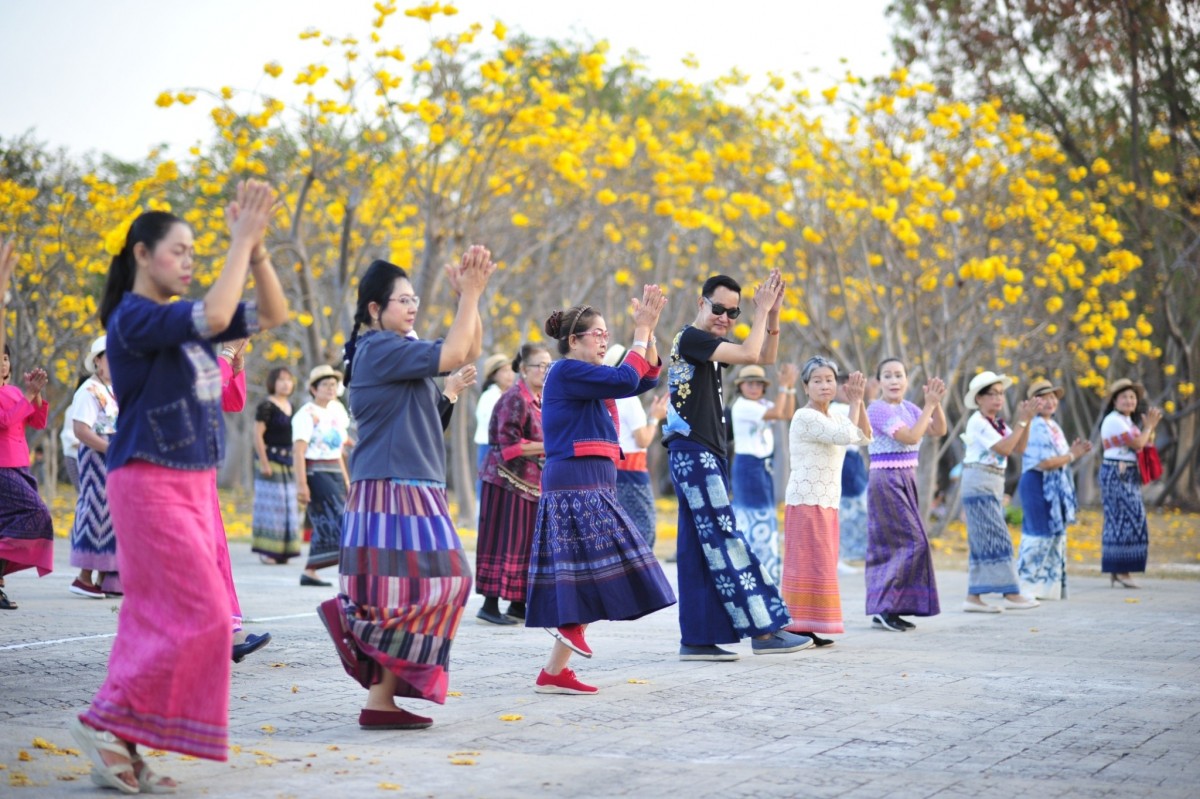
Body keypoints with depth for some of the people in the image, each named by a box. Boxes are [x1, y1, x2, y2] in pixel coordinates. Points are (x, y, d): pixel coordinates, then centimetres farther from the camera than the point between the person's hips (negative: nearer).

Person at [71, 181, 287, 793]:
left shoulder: (180, 319, 12)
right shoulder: (134, 318, -12)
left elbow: (272, 314, 11)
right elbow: (216, 315, -28)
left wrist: (256, 245, -1)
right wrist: (241, 239, -20)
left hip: (193, 486, 9)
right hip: (150, 484, -9)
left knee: (159, 617, 7)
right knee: (199, 614, -11)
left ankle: (122, 747, 11)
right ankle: (106, 722, -3)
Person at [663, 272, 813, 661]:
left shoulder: (710, 344, 19)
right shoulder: (690, 338, -10)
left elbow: (766, 358, 20)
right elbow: (750, 355, -19)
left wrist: (771, 316, 7)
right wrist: (761, 311, -8)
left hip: (703, 454, 10)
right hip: (692, 451, -10)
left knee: (700, 548, 7)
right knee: (725, 541, -9)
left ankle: (696, 639, 7)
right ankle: (763, 630, -10)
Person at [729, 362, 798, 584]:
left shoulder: (762, 404, 12)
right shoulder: (742, 406, -15)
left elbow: (788, 414, 1)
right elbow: (775, 413, -25)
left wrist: (790, 386, -7)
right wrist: (784, 385, -20)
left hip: (765, 466, 9)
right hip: (748, 466, -9)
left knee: (749, 518, 12)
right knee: (759, 518, -9)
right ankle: (766, 576, -6)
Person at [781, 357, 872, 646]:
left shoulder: (835, 418, 17)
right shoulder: (805, 417, -12)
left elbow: (864, 437, 11)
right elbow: (846, 436, -19)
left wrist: (858, 401, 4)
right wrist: (854, 403, -7)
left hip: (827, 503, 9)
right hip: (806, 502, -9)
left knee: (821, 567, 8)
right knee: (808, 565, -11)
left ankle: (807, 629, 10)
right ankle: (798, 628, -10)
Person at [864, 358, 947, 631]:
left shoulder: (908, 408, 12)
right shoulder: (878, 409, -12)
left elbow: (939, 430, 8)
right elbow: (910, 437, -21)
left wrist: (936, 403, -6)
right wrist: (929, 404, -17)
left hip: (906, 480, 8)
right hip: (887, 480, -8)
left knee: (891, 545, 9)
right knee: (912, 542, -11)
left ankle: (885, 609, 13)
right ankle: (886, 607, -7)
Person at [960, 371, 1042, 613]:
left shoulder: (998, 423, 14)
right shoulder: (978, 422, -12)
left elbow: (1018, 449, 4)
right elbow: (1003, 449, -20)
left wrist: (1027, 421, -6)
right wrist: (1021, 421, -17)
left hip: (993, 487, 9)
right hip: (979, 485, -9)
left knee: (982, 544, 7)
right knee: (996, 539, -10)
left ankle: (973, 597, 8)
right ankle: (1011, 595, -11)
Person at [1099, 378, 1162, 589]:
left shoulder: (1129, 421, 18)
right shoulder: (1114, 420, -12)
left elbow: (1146, 445, 16)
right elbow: (1138, 444, -17)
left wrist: (1151, 426, 4)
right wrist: (1149, 426, -2)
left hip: (1129, 476, 10)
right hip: (1116, 474, -10)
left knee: (1126, 521, 8)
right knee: (1124, 520, -12)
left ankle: (1120, 572, 10)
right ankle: (1120, 571, -10)